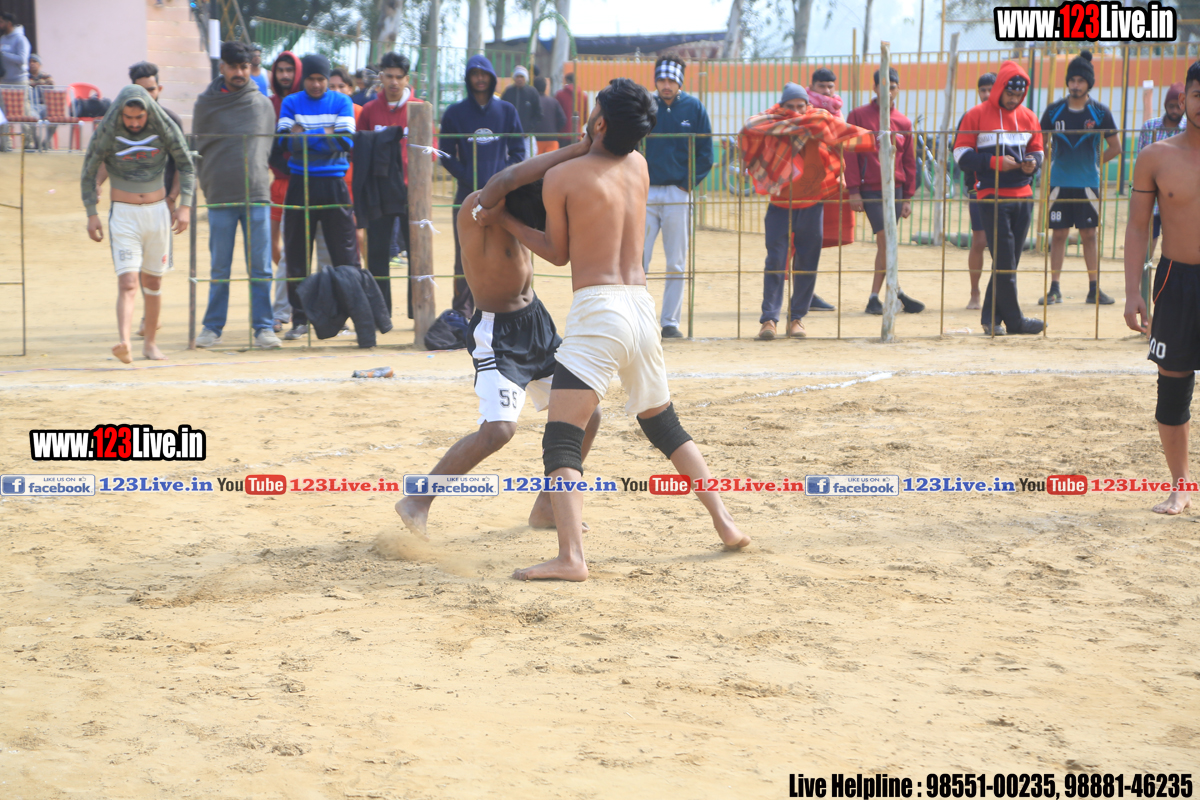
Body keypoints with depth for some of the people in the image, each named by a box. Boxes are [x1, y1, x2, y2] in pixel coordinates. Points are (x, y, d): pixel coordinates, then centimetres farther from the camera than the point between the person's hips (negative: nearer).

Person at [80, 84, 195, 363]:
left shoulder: (165, 129, -4)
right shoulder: (106, 133, -7)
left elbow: (186, 166, 6)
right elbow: (88, 174, 3)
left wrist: (185, 205, -3)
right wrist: (91, 214, -3)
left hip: (157, 211, 2)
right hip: (123, 214, -2)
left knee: (153, 282, 11)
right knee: (127, 282, -17)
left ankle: (150, 343, 24)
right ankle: (124, 344, -31)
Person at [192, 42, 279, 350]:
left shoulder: (263, 105, 9)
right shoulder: (206, 103, 5)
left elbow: (268, 146, 14)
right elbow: (198, 150, 7)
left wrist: (258, 179, 7)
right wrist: (209, 185, 2)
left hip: (257, 195, 1)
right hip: (219, 197, -1)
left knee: (260, 266, -1)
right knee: (220, 268, 3)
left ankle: (263, 327, 3)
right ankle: (213, 326, 11)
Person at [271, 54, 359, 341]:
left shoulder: (341, 102, 5)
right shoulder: (291, 103, 7)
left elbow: (346, 141, -9)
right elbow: (284, 141, -7)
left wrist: (304, 135, -9)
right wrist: (324, 134, -12)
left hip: (334, 185, -1)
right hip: (300, 185, 1)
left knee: (345, 253, -2)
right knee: (297, 254, 3)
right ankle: (300, 318, 9)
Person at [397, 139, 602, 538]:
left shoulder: (520, 207, -2)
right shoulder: (476, 209, -25)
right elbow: (504, 180, -46)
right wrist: (577, 149, -46)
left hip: (537, 323, 8)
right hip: (497, 332, -8)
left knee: (586, 415, 10)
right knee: (498, 428, -23)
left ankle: (547, 507, 25)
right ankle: (417, 502, -7)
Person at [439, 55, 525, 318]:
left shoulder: (507, 111, 10)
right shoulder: (455, 113, 6)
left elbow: (518, 152, 8)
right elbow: (447, 156, 4)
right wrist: (470, 179, -10)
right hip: (467, 195, -1)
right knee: (465, 257, -3)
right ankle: (462, 313, 0)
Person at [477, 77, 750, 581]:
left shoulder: (561, 178, -5)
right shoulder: (638, 166, 11)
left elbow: (558, 253, 6)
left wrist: (504, 220, 16)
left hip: (597, 311, -7)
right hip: (641, 304, 7)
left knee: (561, 440, -10)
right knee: (664, 425, 25)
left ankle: (570, 557, -25)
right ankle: (726, 525, 26)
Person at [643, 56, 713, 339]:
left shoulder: (694, 108, 3)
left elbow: (705, 154, 5)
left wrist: (688, 184, -3)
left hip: (678, 194, 0)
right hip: (646, 193, 0)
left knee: (676, 264, 3)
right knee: (637, 260, -5)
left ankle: (670, 322, 10)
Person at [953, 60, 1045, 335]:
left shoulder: (1028, 117, 13)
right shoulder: (977, 116, -1)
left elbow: (1037, 150, 21)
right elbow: (961, 155, -4)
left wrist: (1033, 162, -4)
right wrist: (995, 162, -15)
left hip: (1023, 196, 5)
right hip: (993, 196, -5)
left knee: (1010, 260, 5)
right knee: (1004, 261, -8)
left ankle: (991, 317, 12)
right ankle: (1014, 320, -4)